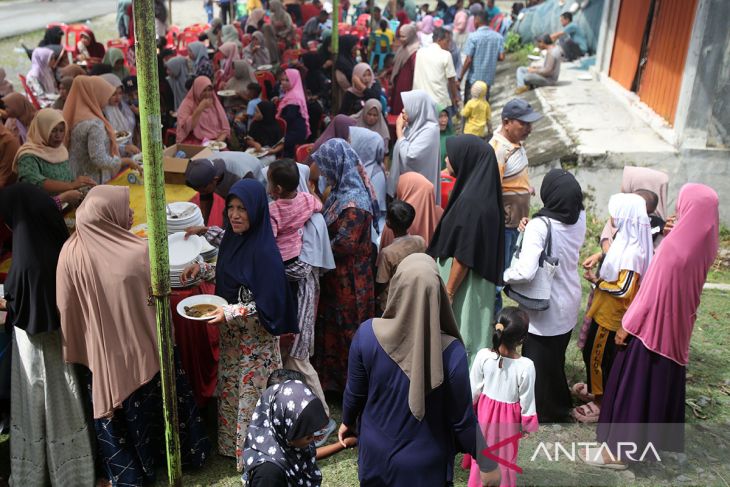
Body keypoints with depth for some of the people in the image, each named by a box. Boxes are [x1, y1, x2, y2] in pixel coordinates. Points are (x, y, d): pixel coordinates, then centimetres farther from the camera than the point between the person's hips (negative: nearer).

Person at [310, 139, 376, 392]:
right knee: (332, 326, 21)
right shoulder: (342, 192, 4)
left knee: (347, 331, 8)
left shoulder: (353, 202, -25)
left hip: (349, 280, -9)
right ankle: (332, 377, 38)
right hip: (337, 276, 9)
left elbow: (344, 244, -25)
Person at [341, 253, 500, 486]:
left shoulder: (367, 334, -24)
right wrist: (489, 463, 0)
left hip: (376, 453, 2)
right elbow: (463, 419, -17)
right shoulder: (451, 351, -29)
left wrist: (348, 421, 13)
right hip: (425, 465, -1)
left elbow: (354, 392, -8)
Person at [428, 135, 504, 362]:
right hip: (475, 279, 9)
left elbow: (463, 256, -22)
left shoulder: (471, 201, -25)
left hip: (465, 284, -9)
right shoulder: (478, 190, 4)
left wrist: (448, 293, -15)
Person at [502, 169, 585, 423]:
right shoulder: (580, 218, -9)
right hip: (569, 303, 7)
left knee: (538, 360, 15)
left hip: (545, 308, -6)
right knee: (556, 358, 26)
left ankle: (542, 411, 32)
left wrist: (505, 274, -14)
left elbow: (526, 272, -35)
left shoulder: (540, 225, -28)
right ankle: (559, 403, 45)